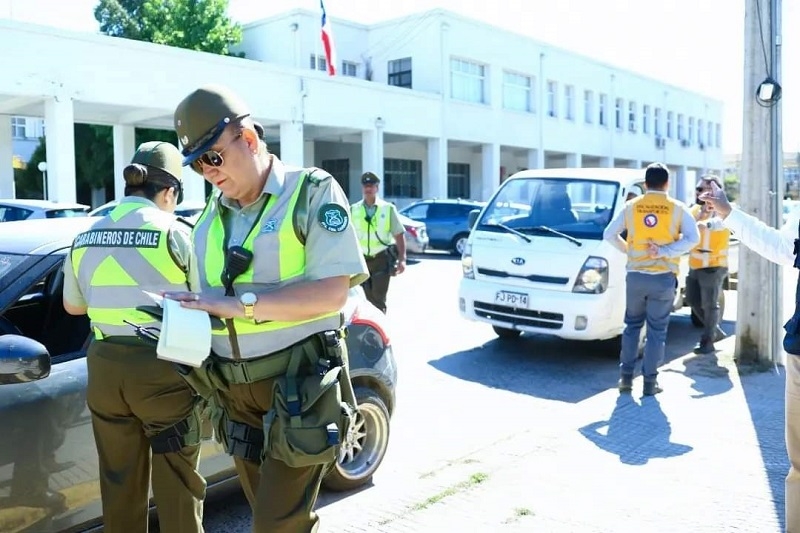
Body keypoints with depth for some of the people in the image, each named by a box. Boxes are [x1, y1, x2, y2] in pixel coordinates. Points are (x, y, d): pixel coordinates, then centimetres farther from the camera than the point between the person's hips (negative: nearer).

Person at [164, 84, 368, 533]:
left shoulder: (312, 191, -7)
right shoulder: (210, 218, 12)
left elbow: (332, 292, -17)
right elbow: (207, 305, 16)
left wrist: (239, 303, -19)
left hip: (298, 382, -6)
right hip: (236, 389, 6)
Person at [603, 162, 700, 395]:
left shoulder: (631, 206, 4)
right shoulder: (677, 208, -1)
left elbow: (609, 234, 4)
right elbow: (692, 238, -13)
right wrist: (665, 251, -13)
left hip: (635, 276, 2)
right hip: (663, 279, -2)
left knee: (632, 326, 16)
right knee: (657, 331, 6)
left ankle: (626, 377, 15)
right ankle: (650, 382, 8)